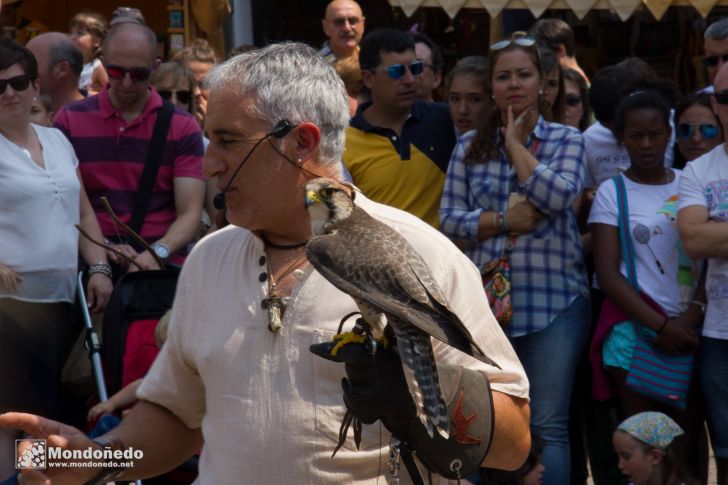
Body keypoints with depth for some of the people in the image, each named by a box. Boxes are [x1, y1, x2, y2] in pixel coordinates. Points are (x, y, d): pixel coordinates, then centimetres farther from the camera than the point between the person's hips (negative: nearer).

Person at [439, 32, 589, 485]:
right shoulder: (469, 146, 8)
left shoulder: (567, 139, 5)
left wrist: (516, 144, -5)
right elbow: (449, 219, 2)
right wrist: (505, 219, -12)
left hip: (554, 299, -2)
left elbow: (558, 195, -14)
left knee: (548, 425, -1)